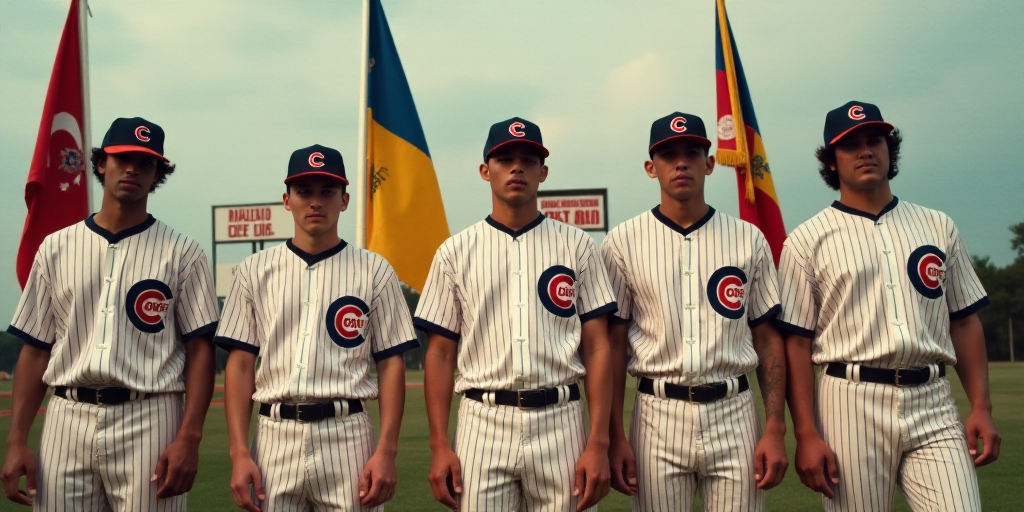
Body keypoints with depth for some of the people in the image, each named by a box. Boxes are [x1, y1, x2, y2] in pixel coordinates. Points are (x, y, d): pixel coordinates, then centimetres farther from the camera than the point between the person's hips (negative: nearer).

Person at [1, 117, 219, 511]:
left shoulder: (182, 253, 3)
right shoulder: (55, 248, 12)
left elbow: (200, 349, -1)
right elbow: (35, 349, 10)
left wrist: (189, 438, -11)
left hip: (148, 423, -2)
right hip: (67, 421, 3)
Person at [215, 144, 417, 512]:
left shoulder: (374, 271, 5)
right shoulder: (255, 271, 8)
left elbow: (391, 363, 2)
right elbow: (240, 364, 5)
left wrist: (386, 451, -7)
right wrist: (239, 453, -4)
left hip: (348, 436, -1)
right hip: (276, 436, 1)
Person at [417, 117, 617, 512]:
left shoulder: (577, 246, 7)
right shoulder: (455, 252, 8)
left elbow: (597, 348, 3)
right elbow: (440, 353, 7)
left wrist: (599, 443, -6)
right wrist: (439, 445, -2)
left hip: (560, 422, 0)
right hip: (483, 422, 0)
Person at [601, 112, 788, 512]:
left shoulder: (749, 239, 6)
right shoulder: (623, 242, 2)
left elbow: (768, 338, 7)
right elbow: (613, 344, 2)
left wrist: (775, 428, -2)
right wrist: (615, 436, -4)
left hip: (734, 414, 1)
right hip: (657, 417, -1)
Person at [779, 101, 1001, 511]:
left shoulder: (938, 227, 13)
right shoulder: (807, 241, 2)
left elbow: (964, 321, 14)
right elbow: (797, 342, -2)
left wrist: (981, 408, 4)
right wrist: (806, 435, -8)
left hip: (933, 405, 3)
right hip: (851, 401, -2)